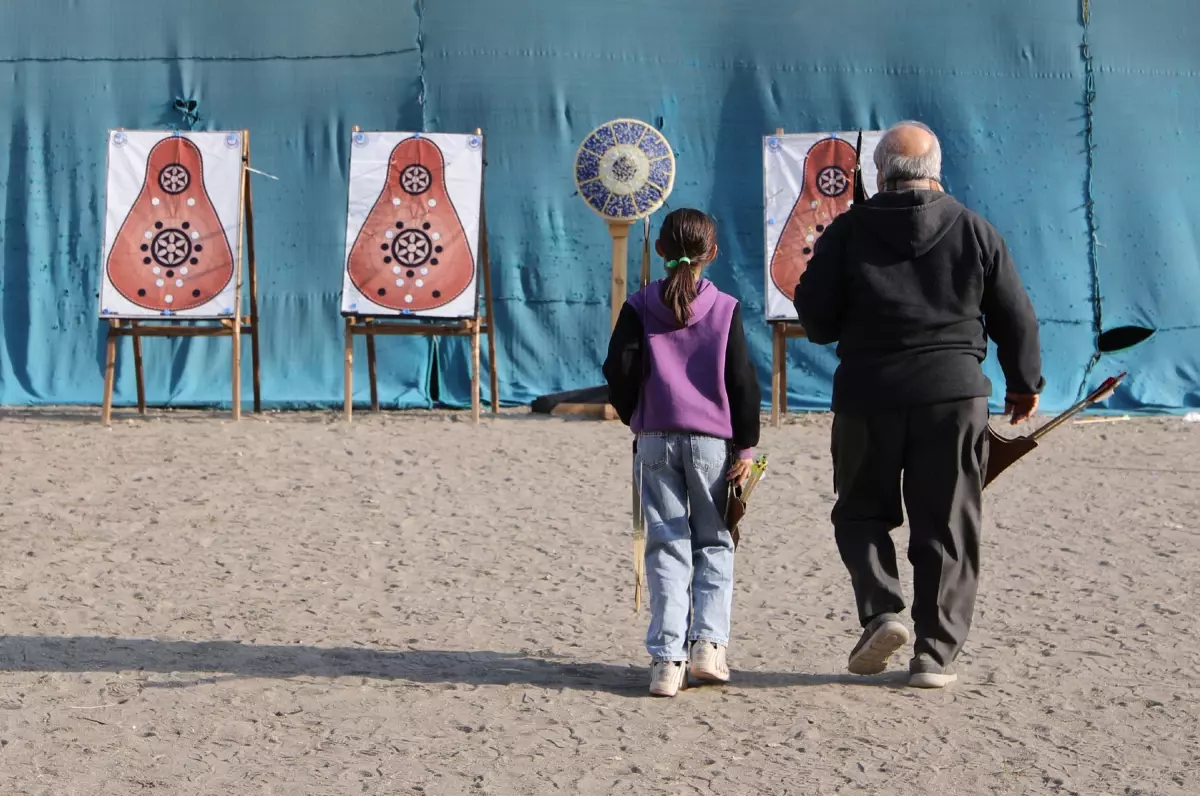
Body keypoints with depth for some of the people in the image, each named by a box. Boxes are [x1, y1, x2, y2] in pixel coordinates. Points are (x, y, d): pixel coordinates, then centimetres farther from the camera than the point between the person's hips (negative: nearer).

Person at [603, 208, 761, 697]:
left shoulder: (639, 307, 2)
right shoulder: (725, 309, 0)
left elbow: (620, 368, -2)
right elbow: (743, 381, -3)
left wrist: (631, 414, 17)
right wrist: (747, 445, 1)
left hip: (656, 440, 1)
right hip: (712, 438, -1)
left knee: (666, 547, 3)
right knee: (713, 543, 12)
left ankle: (667, 659, -5)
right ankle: (709, 643, -3)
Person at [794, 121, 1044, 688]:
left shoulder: (848, 231, -1)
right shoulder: (974, 231, 4)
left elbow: (816, 320, -1)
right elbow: (1015, 317, 9)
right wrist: (1025, 383, 23)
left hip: (868, 393, -1)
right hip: (954, 392, 1)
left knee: (862, 511, 17)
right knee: (945, 527, 7)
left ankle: (881, 611, -4)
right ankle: (935, 653, 5)